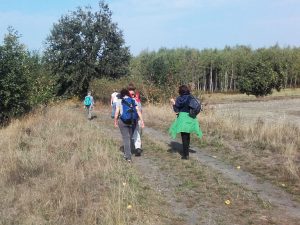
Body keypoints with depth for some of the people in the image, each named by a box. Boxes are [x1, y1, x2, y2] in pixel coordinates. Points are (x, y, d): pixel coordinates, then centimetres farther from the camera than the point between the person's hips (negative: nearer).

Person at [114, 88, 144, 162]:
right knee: (130, 137, 19)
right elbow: (138, 111, -3)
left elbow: (116, 113, -5)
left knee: (126, 138, 0)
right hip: (133, 121, 3)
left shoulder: (119, 101, -2)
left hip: (123, 121, -3)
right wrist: (142, 121, -3)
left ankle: (128, 157, -8)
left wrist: (115, 122, 7)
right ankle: (127, 153, 32)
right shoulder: (133, 100, 5)